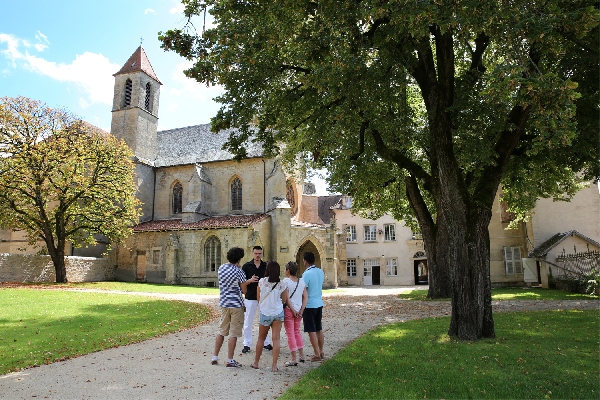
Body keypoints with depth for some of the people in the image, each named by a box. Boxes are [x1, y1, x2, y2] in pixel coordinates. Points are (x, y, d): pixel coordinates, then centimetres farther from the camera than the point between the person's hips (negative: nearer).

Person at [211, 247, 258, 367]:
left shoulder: (221, 268, 6)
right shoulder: (238, 271, -14)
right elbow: (244, 290, -8)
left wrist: (248, 280, 15)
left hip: (223, 303, 6)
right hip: (236, 304, -6)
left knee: (222, 330, 16)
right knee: (234, 333, 2)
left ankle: (215, 357, 20)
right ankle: (230, 360, 7)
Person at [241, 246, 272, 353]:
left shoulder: (266, 266, 4)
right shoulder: (247, 266, 0)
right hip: (250, 297, -1)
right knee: (248, 322, 4)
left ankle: (266, 343, 23)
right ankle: (247, 344, 15)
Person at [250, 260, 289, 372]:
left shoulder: (261, 281, -8)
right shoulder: (281, 285, -6)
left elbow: (258, 297, 2)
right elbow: (284, 300, 4)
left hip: (265, 313, 0)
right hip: (278, 313, 0)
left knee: (261, 338, 16)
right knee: (276, 339, 3)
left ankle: (256, 363, 26)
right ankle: (274, 365, 5)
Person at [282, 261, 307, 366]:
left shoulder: (286, 281, -11)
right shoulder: (301, 281, 4)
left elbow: (286, 298, -15)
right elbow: (305, 297, 1)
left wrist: (293, 310, -9)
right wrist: (301, 310, -1)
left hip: (288, 309, -6)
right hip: (298, 309, 6)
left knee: (290, 333, 3)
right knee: (297, 331, 21)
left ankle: (294, 359, 6)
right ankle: (302, 355, 26)